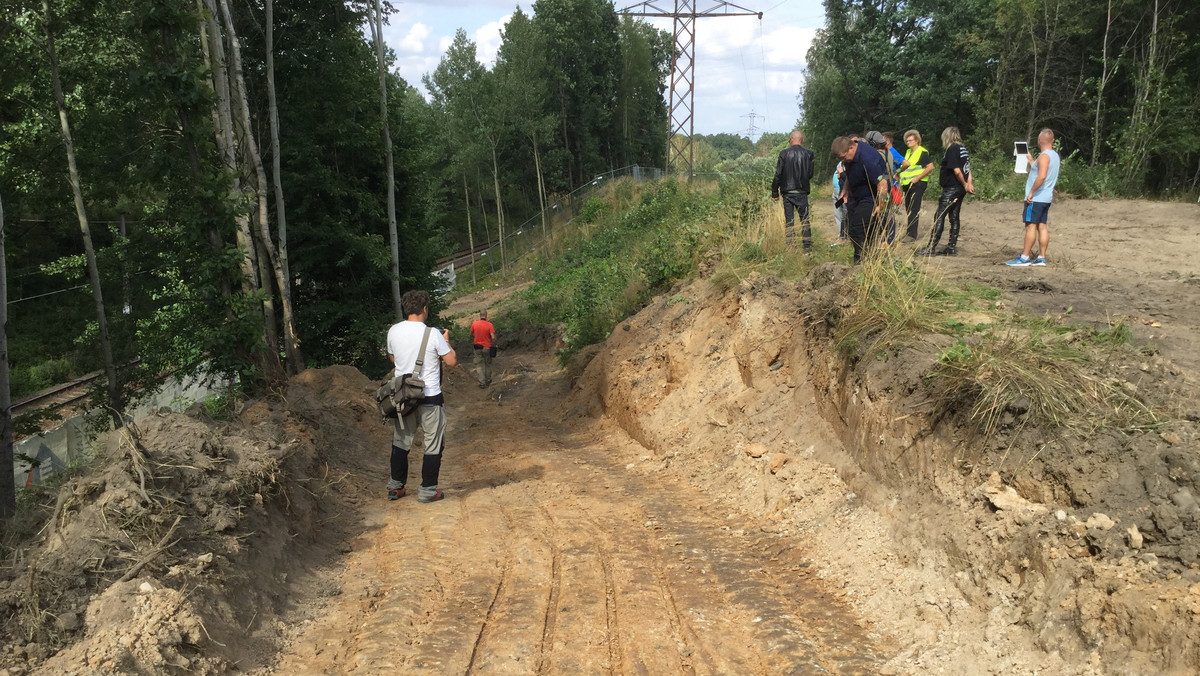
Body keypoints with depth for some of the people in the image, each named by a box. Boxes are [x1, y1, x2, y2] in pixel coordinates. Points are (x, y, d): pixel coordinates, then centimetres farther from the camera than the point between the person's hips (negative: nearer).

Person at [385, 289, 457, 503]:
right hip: (430, 397, -4)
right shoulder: (433, 334, -15)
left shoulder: (393, 331, -2)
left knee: (401, 442, 17)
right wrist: (446, 341, 8)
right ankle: (427, 490, 11)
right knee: (433, 445, 7)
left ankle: (396, 486, 25)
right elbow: (451, 360, -6)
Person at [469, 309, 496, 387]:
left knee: (479, 365, 9)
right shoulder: (489, 325, -15)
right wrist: (494, 345, -1)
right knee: (488, 364, 18)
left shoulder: (474, 323, -8)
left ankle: (482, 382, 3)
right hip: (487, 347, -1)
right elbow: (493, 337, -18)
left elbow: (471, 334, 6)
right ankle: (488, 381, 28)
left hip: (477, 347, 1)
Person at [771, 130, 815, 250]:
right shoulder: (808, 153, -1)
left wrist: (775, 192, 3)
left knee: (789, 220, 4)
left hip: (787, 192, -1)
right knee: (805, 219, 10)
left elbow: (778, 174, -5)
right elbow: (810, 174, 4)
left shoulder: (784, 153, -5)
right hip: (802, 193, 1)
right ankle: (808, 245, 6)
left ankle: (791, 247, 2)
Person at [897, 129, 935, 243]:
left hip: (917, 184, -8)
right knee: (908, 208, 13)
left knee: (914, 209, -9)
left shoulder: (922, 152, -8)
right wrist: (901, 178, 15)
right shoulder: (908, 152, 16)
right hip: (907, 184, 8)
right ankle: (909, 230, 24)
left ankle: (912, 235, -9)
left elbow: (930, 167, -15)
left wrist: (917, 178, -18)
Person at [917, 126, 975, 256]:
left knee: (939, 217, -8)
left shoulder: (952, 149, -13)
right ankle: (952, 247, 15)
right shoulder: (962, 148, 15)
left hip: (951, 189, -9)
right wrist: (969, 183, -1)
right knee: (954, 217, 11)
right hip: (960, 189, 9)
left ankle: (931, 248, -9)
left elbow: (957, 170, -18)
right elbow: (967, 169, 11)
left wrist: (965, 184, -6)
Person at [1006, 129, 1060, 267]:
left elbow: (1041, 176, -26)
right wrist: (1031, 162, 29)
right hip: (1046, 198, 9)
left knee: (1030, 226, -8)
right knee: (1042, 227, 9)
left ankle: (1024, 257, -8)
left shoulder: (1044, 156, -14)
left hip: (1036, 198, -9)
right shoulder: (1055, 156, 15)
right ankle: (1041, 258, 11)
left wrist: (1031, 192, -21)